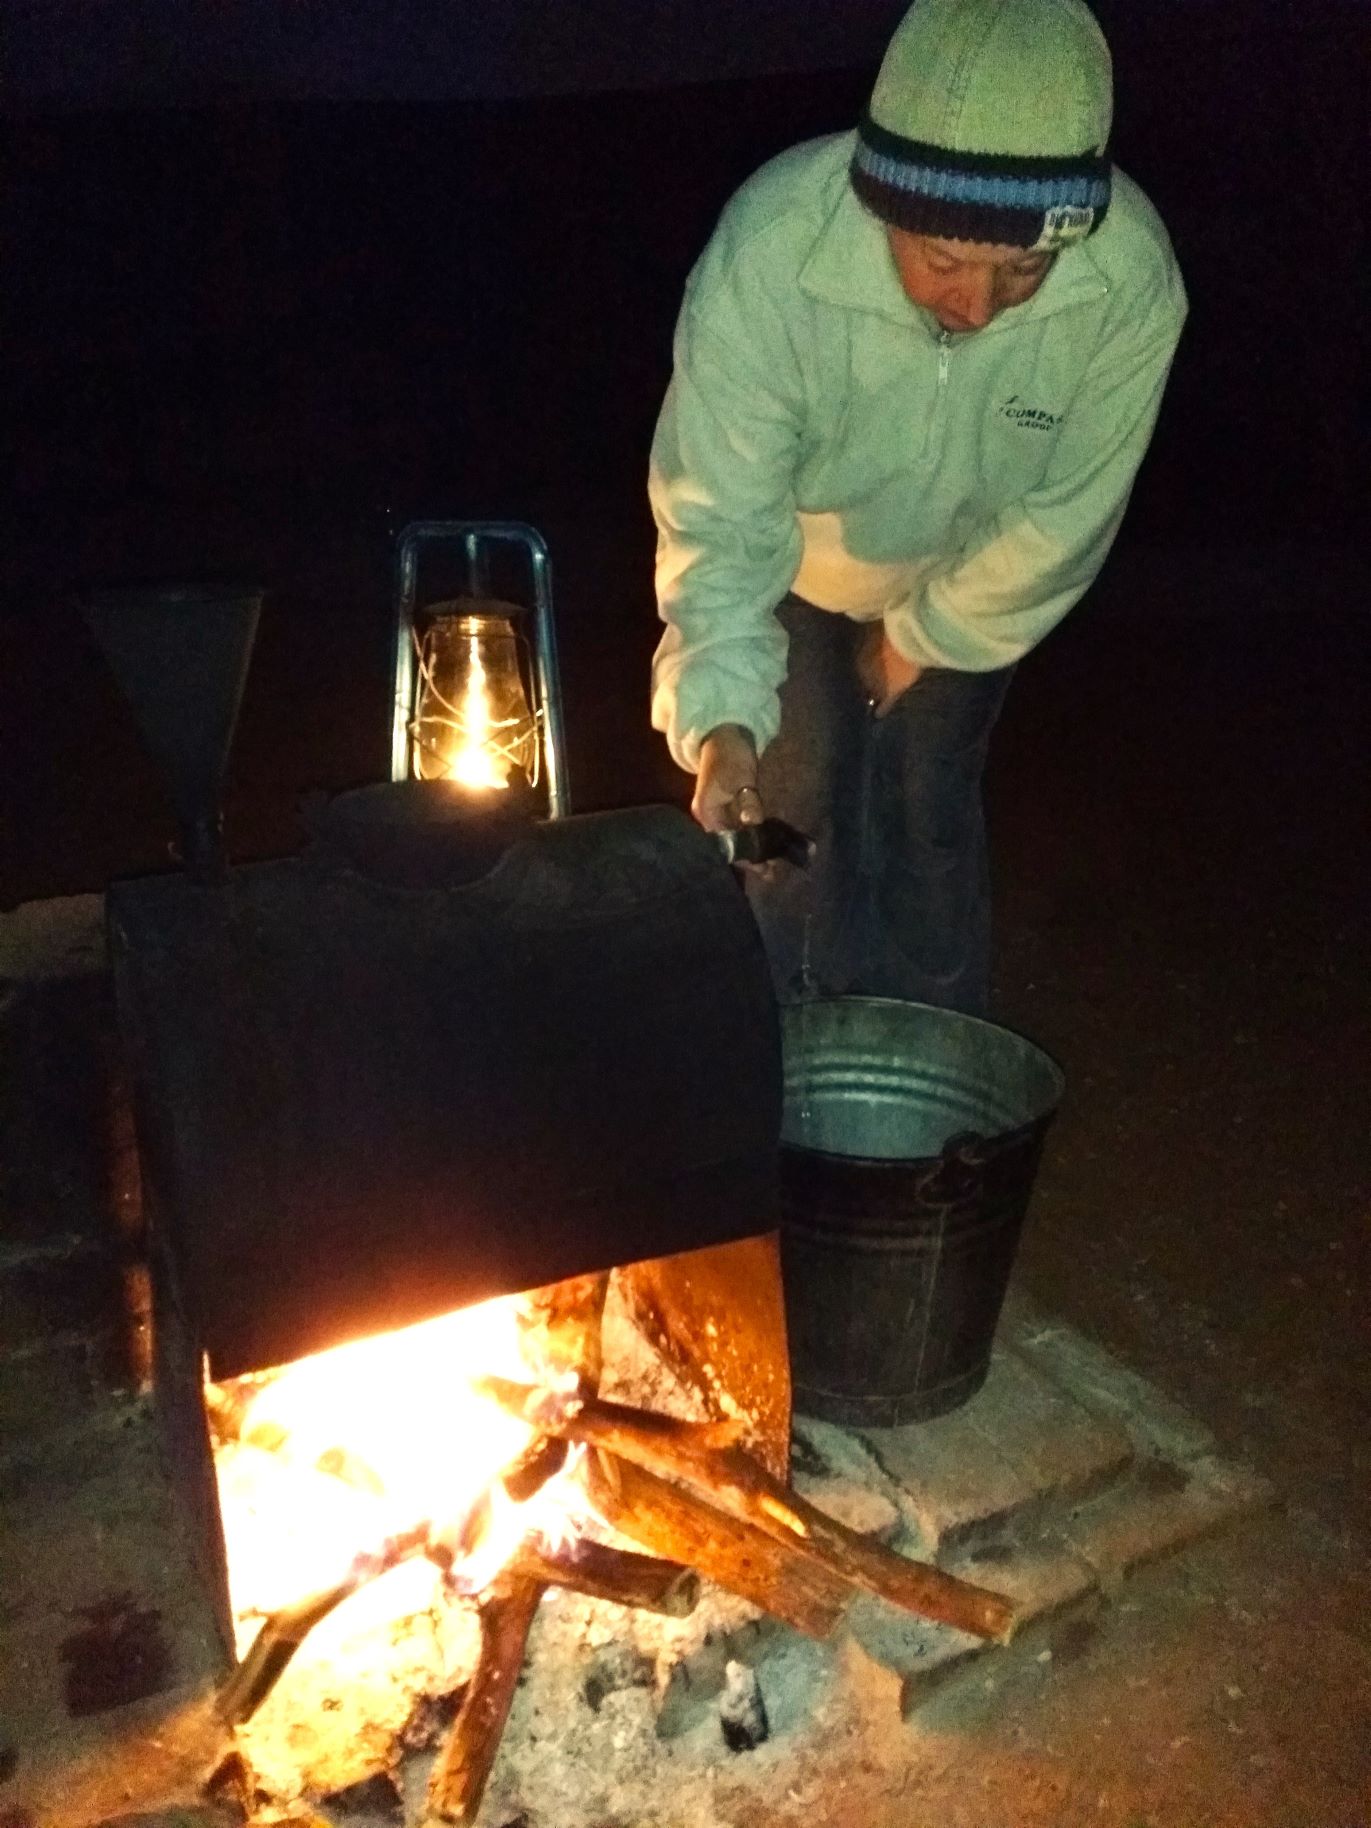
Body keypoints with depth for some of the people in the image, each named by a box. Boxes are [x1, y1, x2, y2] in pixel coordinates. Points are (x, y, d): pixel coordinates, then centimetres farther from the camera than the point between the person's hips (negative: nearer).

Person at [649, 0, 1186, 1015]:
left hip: (969, 582, 1)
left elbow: (1064, 515, -19)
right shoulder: (767, 248, -38)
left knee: (933, 814, 10)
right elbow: (720, 519, -33)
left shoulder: (1134, 280, -34)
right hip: (799, 560, -1)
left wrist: (924, 635, -8)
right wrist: (722, 721, -46)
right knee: (796, 807, 3)